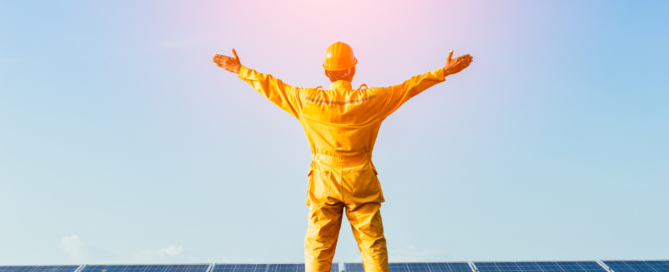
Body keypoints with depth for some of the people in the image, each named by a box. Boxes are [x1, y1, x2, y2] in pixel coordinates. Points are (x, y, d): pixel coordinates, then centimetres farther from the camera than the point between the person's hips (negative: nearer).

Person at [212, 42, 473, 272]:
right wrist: (444, 71, 9)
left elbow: (272, 86, 2)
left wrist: (240, 70, 16)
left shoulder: (308, 100, -8)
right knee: (373, 244, 11)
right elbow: (409, 86, -2)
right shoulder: (372, 100, -10)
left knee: (318, 247, 12)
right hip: (362, 183, 0)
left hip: (323, 184, 1)